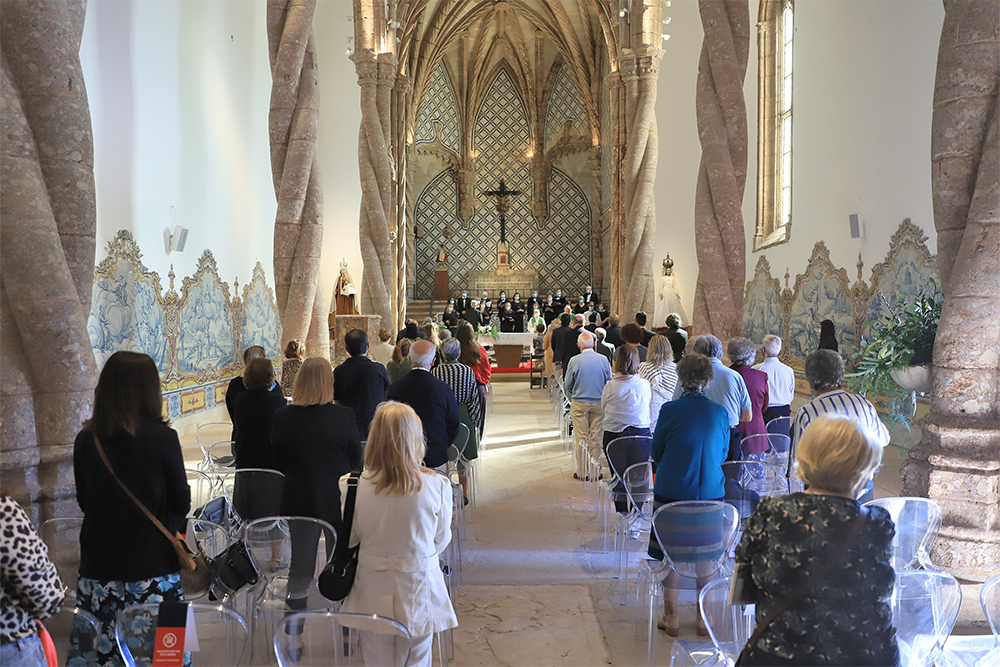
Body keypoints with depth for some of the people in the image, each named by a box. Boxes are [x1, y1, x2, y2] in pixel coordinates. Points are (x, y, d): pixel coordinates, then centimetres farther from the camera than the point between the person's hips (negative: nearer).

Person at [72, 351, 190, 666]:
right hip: (153, 567, -4)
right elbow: (182, 502, -4)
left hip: (97, 570, 4)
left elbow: (84, 501, 11)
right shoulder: (162, 438, -13)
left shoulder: (85, 440, -2)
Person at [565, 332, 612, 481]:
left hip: (579, 404, -2)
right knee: (597, 438, 8)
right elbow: (608, 383, 7)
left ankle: (583, 472, 10)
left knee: (581, 439, 5)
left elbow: (568, 386, 1)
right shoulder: (604, 360, -2)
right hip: (599, 404, 2)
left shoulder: (574, 361, -8)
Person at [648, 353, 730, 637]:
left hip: (671, 493, -3)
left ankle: (670, 617, 19)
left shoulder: (670, 410, -11)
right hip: (710, 493, 3)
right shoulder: (720, 412, -2)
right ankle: (704, 617, 24)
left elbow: (656, 453, 0)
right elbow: (723, 454, 10)